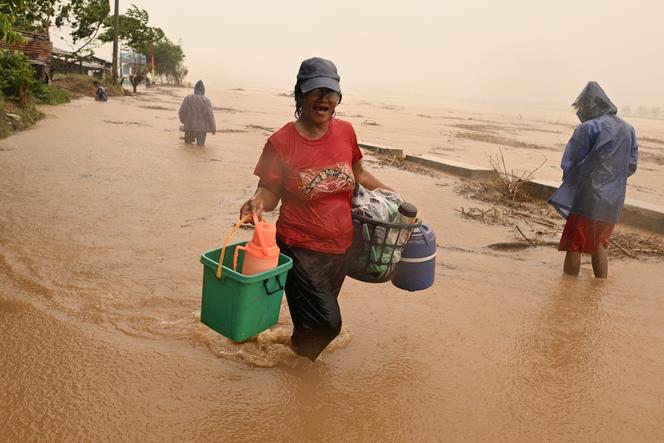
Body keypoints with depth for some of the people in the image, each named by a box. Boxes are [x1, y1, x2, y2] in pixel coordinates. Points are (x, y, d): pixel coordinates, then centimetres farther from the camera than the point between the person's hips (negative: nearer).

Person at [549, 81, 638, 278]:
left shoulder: (588, 128, -13)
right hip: (613, 201, 7)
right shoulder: (628, 130, 8)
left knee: (574, 247, 3)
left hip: (587, 197, -7)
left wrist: (569, 184, 8)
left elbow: (569, 164, -11)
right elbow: (631, 166, 9)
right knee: (599, 245, 21)